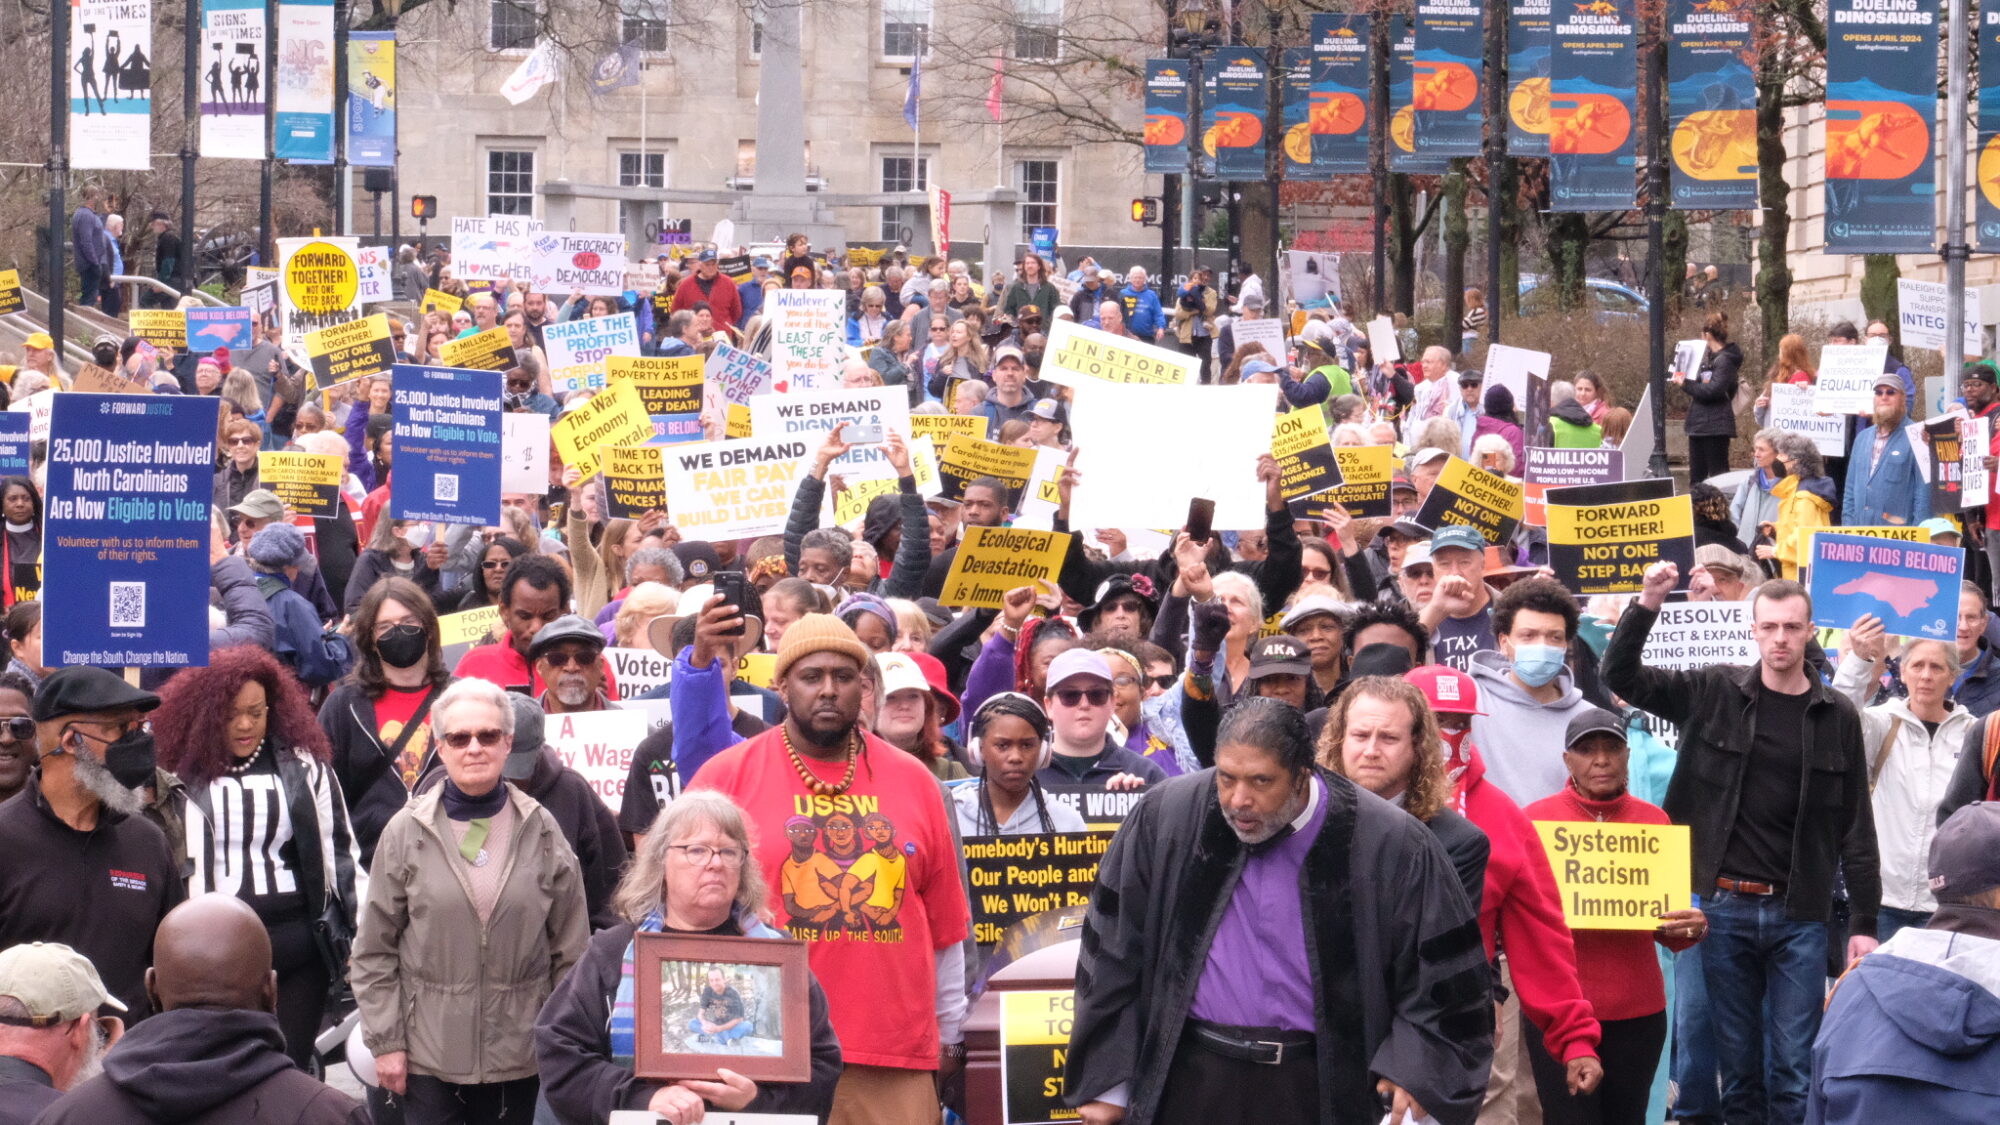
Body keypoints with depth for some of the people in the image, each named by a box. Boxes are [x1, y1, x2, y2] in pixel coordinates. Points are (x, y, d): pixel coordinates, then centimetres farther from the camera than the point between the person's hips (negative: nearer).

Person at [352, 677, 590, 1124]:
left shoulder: (541, 832, 3)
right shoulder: (406, 833, -1)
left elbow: (571, 951, 6)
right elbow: (375, 953, 2)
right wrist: (385, 1042, -2)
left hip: (520, 1054, 1)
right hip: (429, 1054, -1)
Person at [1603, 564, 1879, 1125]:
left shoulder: (1837, 716, 2)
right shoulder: (1713, 692, 2)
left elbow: (1855, 828, 4)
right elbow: (1620, 675, 0)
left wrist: (1863, 922, 1)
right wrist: (1648, 604, -16)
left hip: (1800, 915, -1)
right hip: (1724, 906, 1)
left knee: (1793, 1068, 0)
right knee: (1738, 1062, 7)